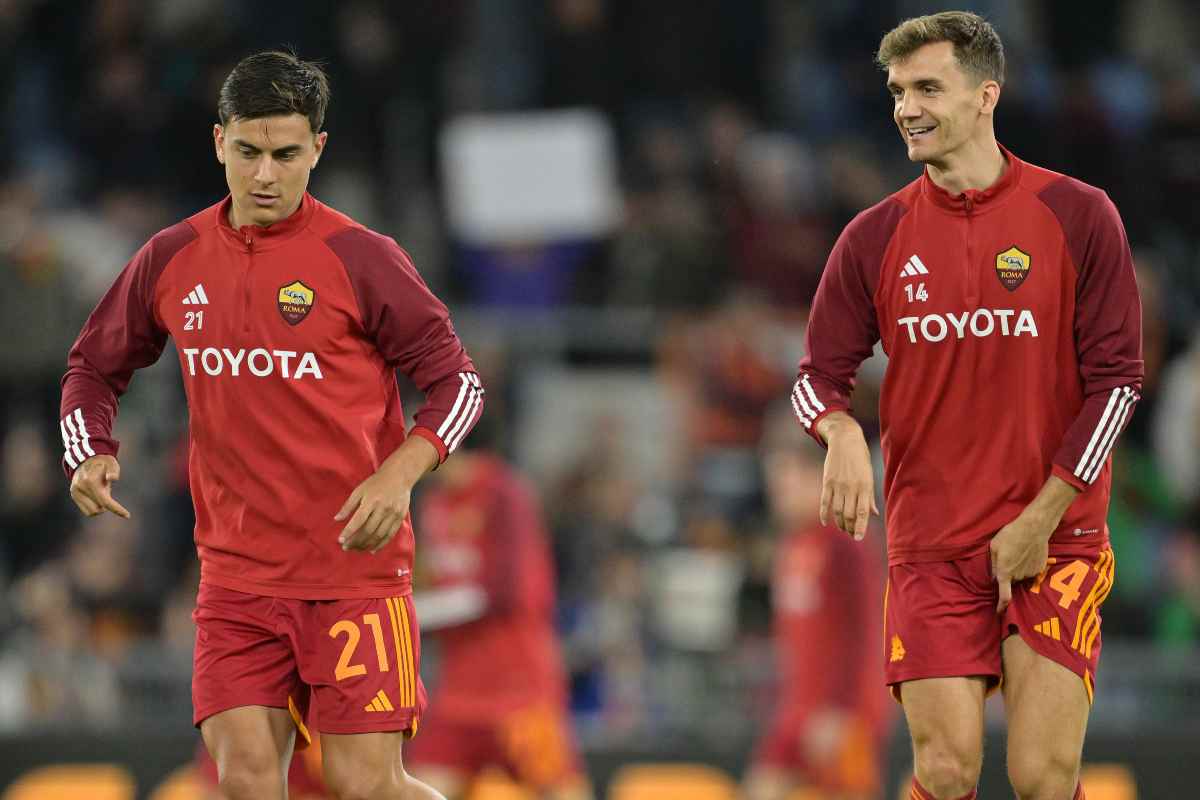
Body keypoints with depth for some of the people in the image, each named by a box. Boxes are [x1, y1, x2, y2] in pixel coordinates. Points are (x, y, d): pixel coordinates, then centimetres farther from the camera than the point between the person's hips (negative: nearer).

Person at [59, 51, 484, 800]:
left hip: (355, 565, -4)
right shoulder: (172, 261, 5)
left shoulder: (360, 259, -7)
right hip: (236, 574, 4)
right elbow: (94, 367, 20)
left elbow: (457, 380, -3)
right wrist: (90, 455, 0)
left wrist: (400, 473, -19)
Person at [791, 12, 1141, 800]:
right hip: (931, 549, 2)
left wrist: (1041, 519, -8)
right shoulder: (875, 238, 5)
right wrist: (841, 432, -17)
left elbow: (1116, 377, -1)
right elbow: (820, 373, 8)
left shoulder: (1077, 216, -1)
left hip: (1056, 546, -2)